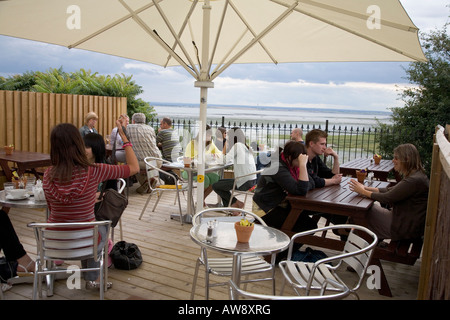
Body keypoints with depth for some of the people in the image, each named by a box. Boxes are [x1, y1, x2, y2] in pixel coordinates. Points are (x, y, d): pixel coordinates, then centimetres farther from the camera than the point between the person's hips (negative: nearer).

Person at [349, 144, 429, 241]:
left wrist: (363, 191, -11)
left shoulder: (414, 180, -25)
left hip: (407, 229, -9)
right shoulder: (415, 175, 8)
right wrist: (365, 188, 0)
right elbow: (390, 190, 8)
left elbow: (387, 198, -22)